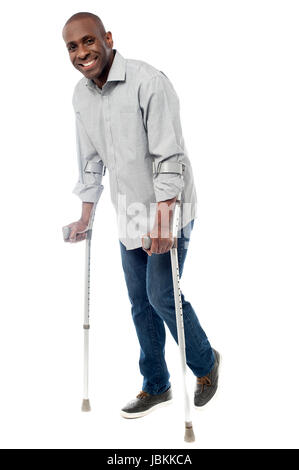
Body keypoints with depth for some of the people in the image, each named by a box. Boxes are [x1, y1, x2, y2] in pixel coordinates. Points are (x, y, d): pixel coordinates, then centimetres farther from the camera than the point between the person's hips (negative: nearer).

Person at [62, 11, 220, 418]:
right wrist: (86, 214, 15)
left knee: (162, 297, -4)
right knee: (140, 302, 12)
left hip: (167, 208, -7)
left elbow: (169, 156, -23)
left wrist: (162, 217, -29)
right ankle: (156, 386, 28)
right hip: (129, 214, 7)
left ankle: (206, 364, 24)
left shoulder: (148, 82, -19)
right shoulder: (81, 94, 4)